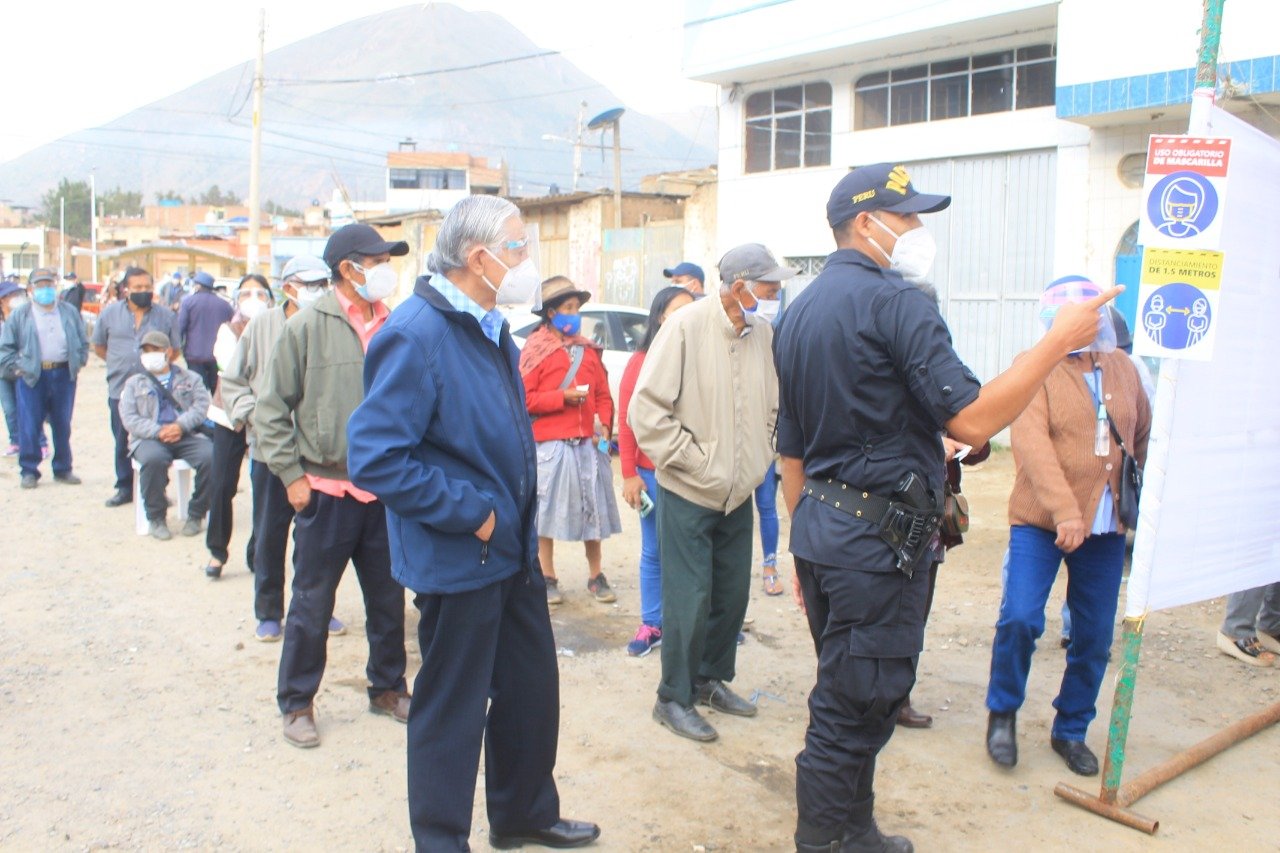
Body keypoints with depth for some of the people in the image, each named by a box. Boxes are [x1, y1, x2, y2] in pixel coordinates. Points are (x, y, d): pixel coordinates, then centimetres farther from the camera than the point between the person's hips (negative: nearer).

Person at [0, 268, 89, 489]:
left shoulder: (70, 312, 10)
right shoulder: (19, 315, 4)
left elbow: (83, 342, 15)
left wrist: (78, 363, 4)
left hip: (63, 375, 2)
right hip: (31, 378, -2)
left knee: (62, 426, 9)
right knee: (29, 427, -1)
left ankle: (63, 469, 19)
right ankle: (29, 471, 10)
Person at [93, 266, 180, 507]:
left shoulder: (166, 316, 3)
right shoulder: (109, 313, 4)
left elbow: (175, 350, 11)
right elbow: (99, 347, 13)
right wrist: (119, 363, 5)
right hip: (120, 389, 1)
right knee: (122, 441, 10)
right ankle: (125, 487, 21)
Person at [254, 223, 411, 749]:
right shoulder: (307, 327, -7)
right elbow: (272, 410, -3)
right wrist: (292, 475, -6)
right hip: (327, 492, -3)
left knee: (389, 601, 15)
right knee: (311, 606, 7)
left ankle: (387, 688, 33)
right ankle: (296, 704, 23)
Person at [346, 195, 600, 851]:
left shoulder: (492, 330, 9)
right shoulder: (416, 333, -20)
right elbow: (376, 455, -26)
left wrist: (519, 516, 13)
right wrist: (469, 513, -21)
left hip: (513, 550, 9)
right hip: (458, 560, -9)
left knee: (532, 689, 20)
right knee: (453, 710, 7)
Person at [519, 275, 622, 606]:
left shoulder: (588, 349, 12)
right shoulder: (535, 349, -3)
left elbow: (603, 394, 14)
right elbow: (524, 398, -9)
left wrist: (604, 424, -1)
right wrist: (563, 397, -15)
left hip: (589, 442, 5)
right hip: (551, 443, -4)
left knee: (593, 509, 9)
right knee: (547, 511, 5)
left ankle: (596, 576, 21)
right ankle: (548, 578, 18)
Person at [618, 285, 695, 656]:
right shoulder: (641, 361, 0)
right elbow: (626, 420, -1)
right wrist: (629, 474, -5)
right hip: (653, 473, 0)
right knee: (654, 552, 10)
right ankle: (651, 625, 22)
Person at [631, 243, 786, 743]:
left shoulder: (764, 334, 0)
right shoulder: (687, 326, -16)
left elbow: (773, 406, 14)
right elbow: (647, 410, -16)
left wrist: (759, 458, 5)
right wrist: (692, 461, -15)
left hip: (738, 493, 6)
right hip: (688, 494, -6)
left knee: (732, 594, 14)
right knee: (690, 599, 0)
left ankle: (711, 679, 34)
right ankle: (673, 699, 17)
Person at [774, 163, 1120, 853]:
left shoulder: (798, 311, 14)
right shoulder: (893, 300, -13)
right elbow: (972, 420, -21)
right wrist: (1059, 340, -11)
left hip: (820, 525, 10)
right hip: (877, 535, -10)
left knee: (848, 699, 21)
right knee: (853, 711, 1)